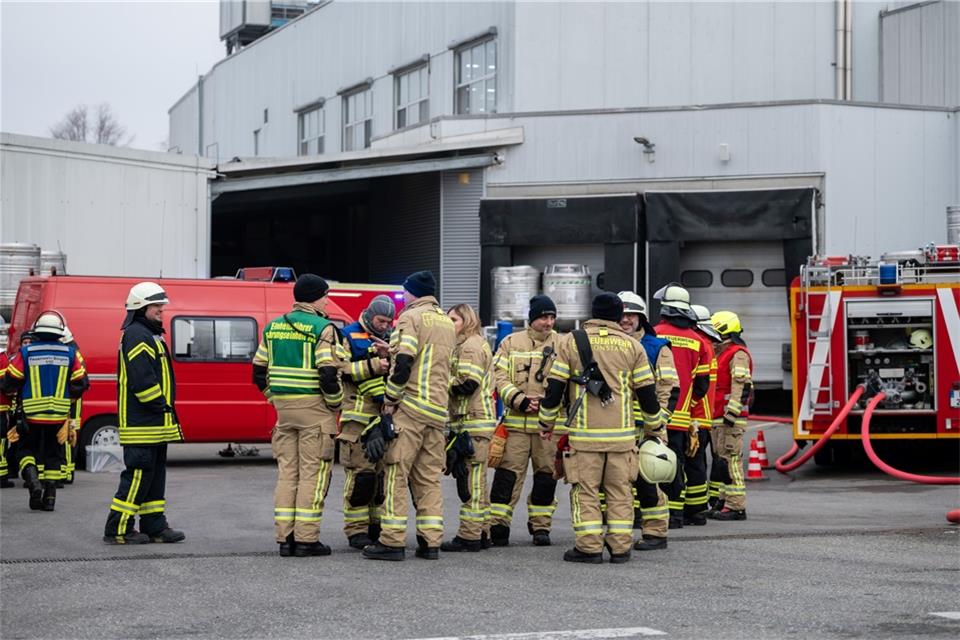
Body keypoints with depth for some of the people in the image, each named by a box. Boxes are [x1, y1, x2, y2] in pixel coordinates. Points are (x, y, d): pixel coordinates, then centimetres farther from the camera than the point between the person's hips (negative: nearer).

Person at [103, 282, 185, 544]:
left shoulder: (150, 335, 21)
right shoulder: (136, 336, -14)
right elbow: (141, 380, -22)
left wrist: (166, 410, 18)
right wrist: (161, 406, -16)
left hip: (155, 424, 11)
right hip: (142, 423, -11)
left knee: (155, 474, 13)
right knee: (138, 474, -8)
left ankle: (154, 526, 17)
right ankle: (118, 530, -4)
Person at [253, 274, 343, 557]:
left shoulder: (273, 327, 11)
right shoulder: (323, 328, -10)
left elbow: (259, 372, 12)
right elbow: (328, 373, -18)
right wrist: (336, 404, -3)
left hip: (284, 407, 6)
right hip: (315, 407, -6)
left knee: (287, 472, 10)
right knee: (313, 473, -2)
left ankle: (285, 538, 10)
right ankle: (306, 539, -3)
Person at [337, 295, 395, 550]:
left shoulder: (389, 339, 18)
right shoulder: (349, 335, 1)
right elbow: (341, 369, -10)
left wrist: (389, 356, -10)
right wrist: (371, 367, -18)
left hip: (385, 414, 6)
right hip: (358, 416, -6)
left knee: (382, 471, 9)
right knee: (360, 472, -11)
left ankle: (376, 525, 18)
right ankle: (356, 530, -6)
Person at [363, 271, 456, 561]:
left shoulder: (411, 317, -5)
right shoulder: (448, 323, 19)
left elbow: (402, 364, -15)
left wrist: (389, 403, -9)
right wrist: (392, 351, 20)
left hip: (410, 407, -7)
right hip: (438, 411, 7)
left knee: (396, 473, -4)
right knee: (429, 477, 10)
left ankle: (392, 541, -6)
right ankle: (431, 542, 6)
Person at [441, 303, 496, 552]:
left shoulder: (470, 346, -9)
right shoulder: (474, 344, 23)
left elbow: (467, 384, -19)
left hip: (472, 422, -11)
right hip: (476, 422, 11)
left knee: (470, 480, -10)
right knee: (475, 480, 14)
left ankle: (469, 536, -10)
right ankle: (481, 531, 18)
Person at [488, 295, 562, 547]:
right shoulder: (511, 343, 8)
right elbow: (500, 376, 2)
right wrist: (520, 400, -12)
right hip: (516, 421, -1)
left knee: (546, 474, 6)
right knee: (508, 472, -4)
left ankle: (540, 525, 18)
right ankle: (498, 524, 1)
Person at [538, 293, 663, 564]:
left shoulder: (571, 342, 3)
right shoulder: (632, 346, 7)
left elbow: (554, 387, 3)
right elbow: (647, 391, 8)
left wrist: (547, 423, 14)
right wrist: (653, 426, 21)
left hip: (584, 432, -1)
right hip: (622, 434, 1)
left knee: (585, 490, 3)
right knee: (620, 490, 9)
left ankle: (589, 547, -2)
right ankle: (620, 546, 7)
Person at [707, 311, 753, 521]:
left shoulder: (738, 354, -11)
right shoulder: (723, 353, 22)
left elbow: (742, 386, -21)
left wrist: (731, 413, -25)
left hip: (731, 419, -10)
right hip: (721, 417, 10)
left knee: (731, 460, -11)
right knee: (724, 460, 12)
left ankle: (736, 506, -11)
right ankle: (725, 501, 16)